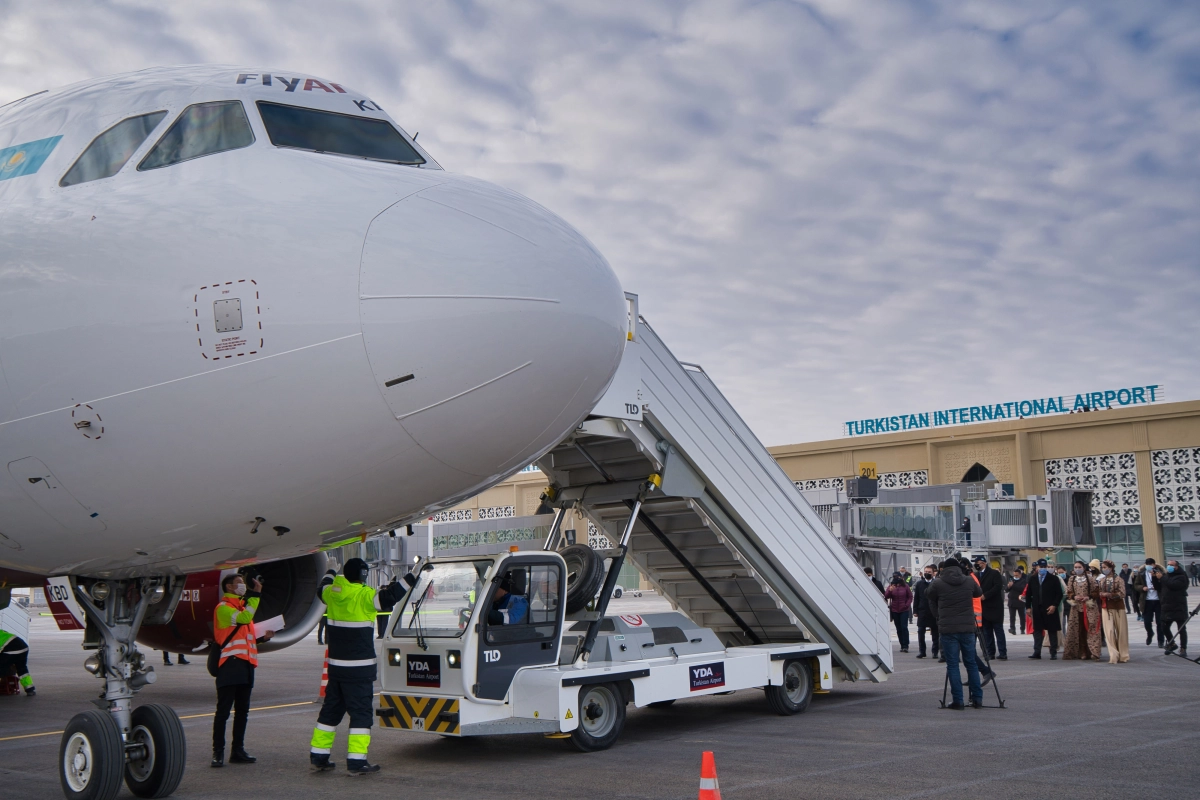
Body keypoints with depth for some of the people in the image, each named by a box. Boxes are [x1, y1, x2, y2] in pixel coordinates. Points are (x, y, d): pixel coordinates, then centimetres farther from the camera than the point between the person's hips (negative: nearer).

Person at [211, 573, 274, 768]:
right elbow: (244, 618, -23)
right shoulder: (223, 607, -5)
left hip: (245, 664, 9)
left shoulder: (242, 606, 24)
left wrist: (263, 637, 13)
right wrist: (256, 594, -19)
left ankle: (238, 750, 15)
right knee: (223, 710, -7)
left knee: (242, 710, 10)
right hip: (230, 664, -9)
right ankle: (218, 752, -5)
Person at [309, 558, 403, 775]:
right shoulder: (363, 596, -16)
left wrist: (328, 576, 50)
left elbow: (322, 590, 29)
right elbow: (390, 596, -27)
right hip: (359, 668, -7)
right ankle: (356, 761, -6)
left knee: (331, 709, 17)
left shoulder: (333, 593, 5)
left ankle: (318, 756, 22)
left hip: (336, 665, 7)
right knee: (361, 712, -3)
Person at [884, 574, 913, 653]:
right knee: (898, 628, 6)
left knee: (904, 627, -11)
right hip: (894, 610, 2)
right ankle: (902, 645, 12)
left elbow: (910, 596, 6)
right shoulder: (891, 586, 3)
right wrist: (889, 591, -20)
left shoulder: (905, 586, 0)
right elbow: (886, 597, -3)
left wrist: (907, 605, -7)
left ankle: (905, 646, -9)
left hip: (904, 610, -2)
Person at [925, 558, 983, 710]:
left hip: (948, 629, -3)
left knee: (952, 665, 2)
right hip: (968, 627, 3)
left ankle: (957, 701, -1)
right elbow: (979, 593, 23)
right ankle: (977, 698, 14)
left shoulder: (939, 583, -3)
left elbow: (928, 595, 14)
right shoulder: (969, 581, 4)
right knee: (971, 663, 13)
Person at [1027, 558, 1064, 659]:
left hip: (1050, 609, -3)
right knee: (1037, 630, 4)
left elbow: (1059, 594, -2)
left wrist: (1054, 605, -12)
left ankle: (1053, 653, 9)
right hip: (1037, 609, 3)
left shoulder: (1053, 579, -1)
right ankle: (1037, 652, 6)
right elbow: (1028, 593, 13)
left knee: (1052, 631, 3)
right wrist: (1029, 607, 6)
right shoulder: (1032, 579, 10)